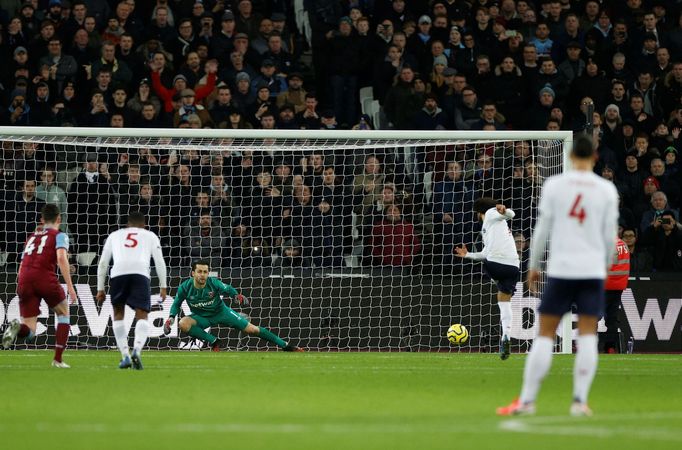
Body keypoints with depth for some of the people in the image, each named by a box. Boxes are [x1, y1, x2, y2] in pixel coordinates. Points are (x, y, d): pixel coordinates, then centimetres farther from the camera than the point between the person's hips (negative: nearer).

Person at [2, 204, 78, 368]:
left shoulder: (31, 237, 30)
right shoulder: (59, 235, 12)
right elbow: (61, 258, -7)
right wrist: (70, 287, -9)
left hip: (24, 281, 4)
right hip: (45, 277, -4)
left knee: (29, 333, 6)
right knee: (63, 313, 22)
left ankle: (18, 328, -31)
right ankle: (58, 359, 14)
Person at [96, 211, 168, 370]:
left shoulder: (115, 235, 32)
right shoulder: (150, 236, 29)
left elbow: (103, 263, 26)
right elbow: (160, 262, 18)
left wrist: (100, 289, 28)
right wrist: (163, 287, 20)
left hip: (118, 272, 1)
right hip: (141, 272, -1)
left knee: (118, 314, 18)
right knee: (142, 316, 1)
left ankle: (125, 356, 9)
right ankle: (137, 350, -26)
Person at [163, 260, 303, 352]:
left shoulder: (213, 283, -25)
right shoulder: (185, 287, -20)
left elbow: (227, 289, -12)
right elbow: (176, 303, -3)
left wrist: (237, 296, -34)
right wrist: (171, 318, -18)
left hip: (221, 312, -1)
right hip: (201, 317, 1)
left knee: (252, 329, -7)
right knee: (183, 323, -31)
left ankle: (285, 346, 2)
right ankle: (213, 342, -16)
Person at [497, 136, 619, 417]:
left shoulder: (554, 185, 0)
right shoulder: (607, 190, 3)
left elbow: (542, 230, 1)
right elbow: (610, 236, 4)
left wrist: (534, 266, 11)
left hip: (560, 269, -1)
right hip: (593, 271, 1)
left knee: (545, 335, 3)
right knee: (587, 336, 2)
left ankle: (527, 400, 1)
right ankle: (580, 401, -6)